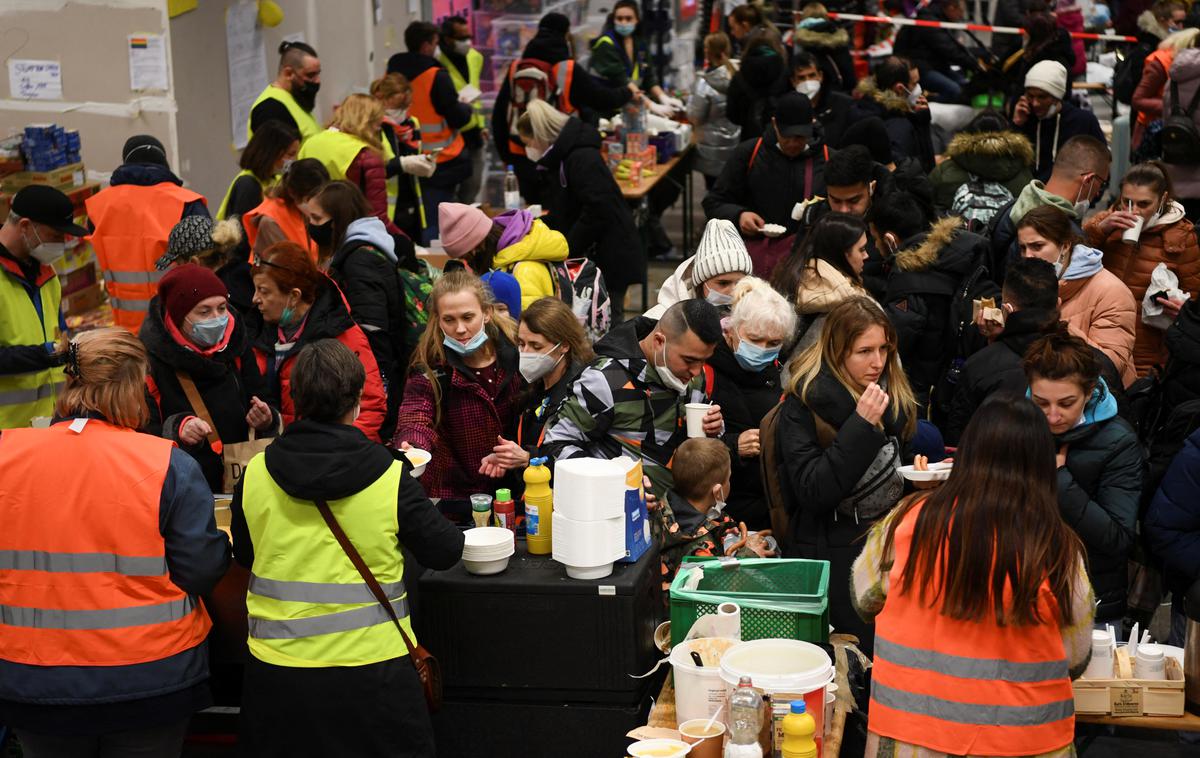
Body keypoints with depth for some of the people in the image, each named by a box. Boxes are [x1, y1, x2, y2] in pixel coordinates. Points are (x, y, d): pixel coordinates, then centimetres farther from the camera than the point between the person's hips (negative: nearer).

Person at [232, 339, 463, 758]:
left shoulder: (255, 475, -5)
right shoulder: (392, 479, -13)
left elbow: (244, 555, 10)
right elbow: (445, 551, -3)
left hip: (277, 670, 2)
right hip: (371, 668, -2)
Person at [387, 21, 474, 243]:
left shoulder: (393, 73, 3)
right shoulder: (437, 76, -16)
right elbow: (457, 118, -13)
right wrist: (467, 108, 9)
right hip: (440, 163, -6)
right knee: (435, 223, -2)